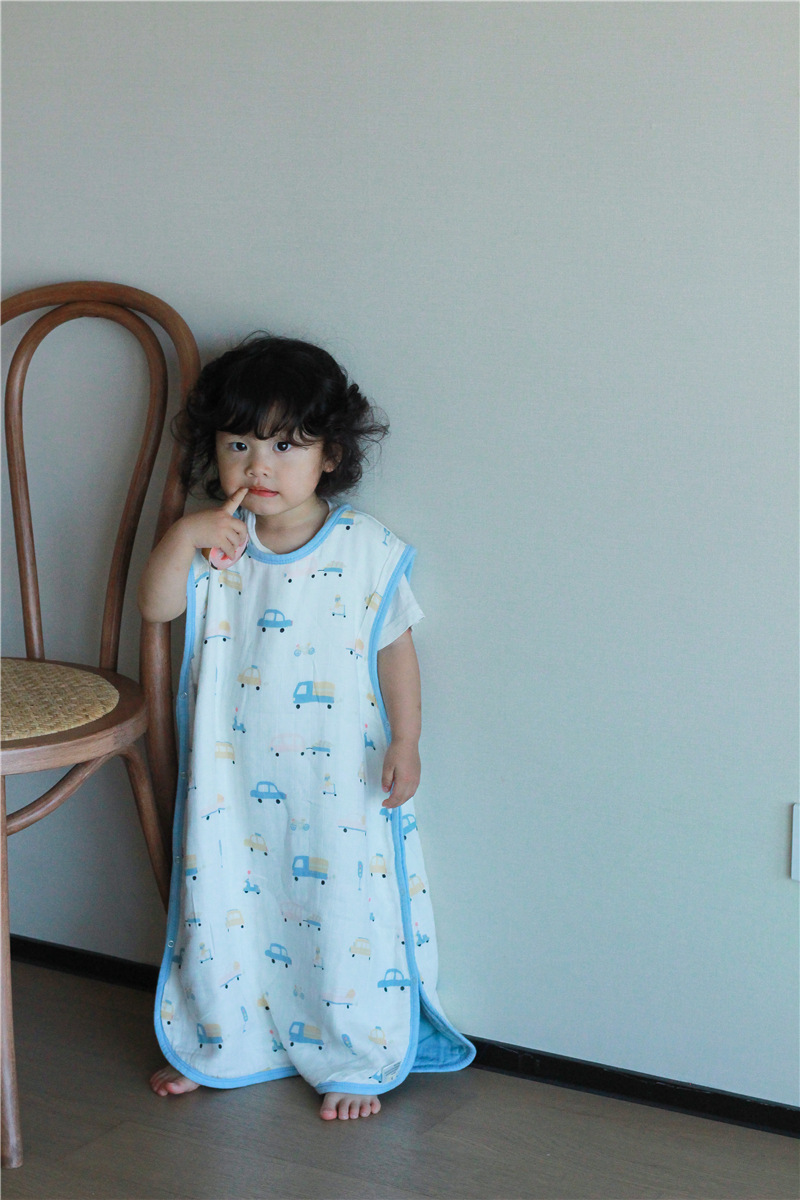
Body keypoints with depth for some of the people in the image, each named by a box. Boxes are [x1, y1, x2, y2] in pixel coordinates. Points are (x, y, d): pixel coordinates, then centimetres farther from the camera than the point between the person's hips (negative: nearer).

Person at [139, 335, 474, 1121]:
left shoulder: (364, 549, -9)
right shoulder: (213, 543, -1)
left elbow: (395, 648, -3)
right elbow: (155, 607, -10)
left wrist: (404, 744, -6)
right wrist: (182, 536, -23)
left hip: (338, 783, -3)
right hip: (232, 780, 3)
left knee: (344, 918, 5)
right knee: (222, 907, 13)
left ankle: (354, 1062, 24)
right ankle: (217, 1048, 34)